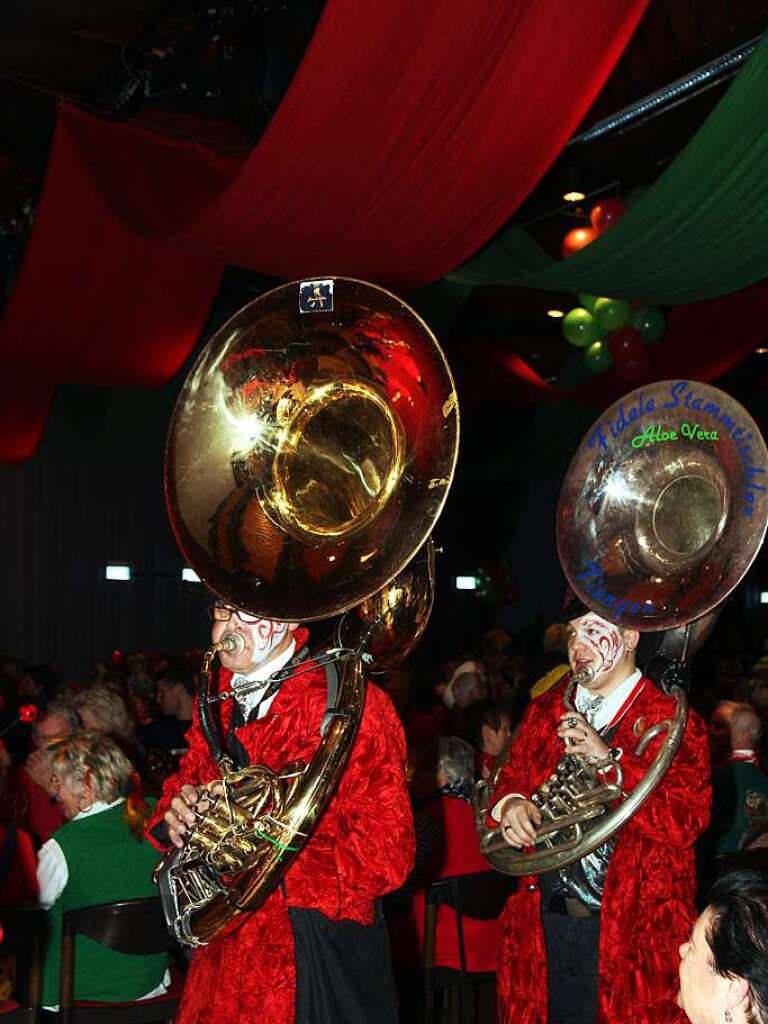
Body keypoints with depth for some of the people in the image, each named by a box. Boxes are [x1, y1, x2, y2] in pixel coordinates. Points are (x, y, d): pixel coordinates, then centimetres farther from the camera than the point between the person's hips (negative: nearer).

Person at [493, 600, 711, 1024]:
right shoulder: (545, 710, 10)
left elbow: (684, 823, -15)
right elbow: (512, 778, 14)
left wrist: (610, 759, -23)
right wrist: (510, 803, -10)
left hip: (629, 929, -4)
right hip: (544, 921, 4)